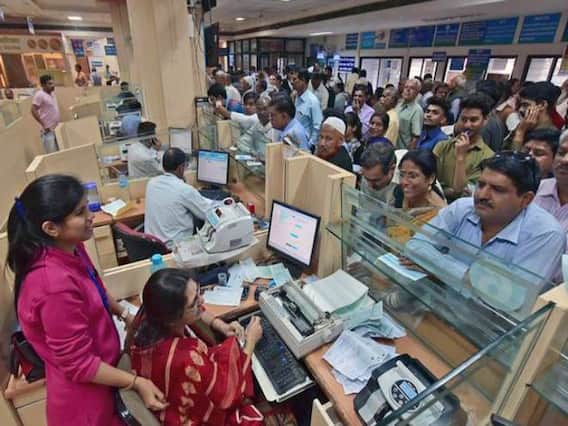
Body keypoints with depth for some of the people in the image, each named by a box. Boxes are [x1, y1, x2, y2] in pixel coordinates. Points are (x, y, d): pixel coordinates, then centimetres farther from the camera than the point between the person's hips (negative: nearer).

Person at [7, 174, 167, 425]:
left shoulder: (70, 250, -10)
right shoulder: (55, 284, -36)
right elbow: (78, 364, -26)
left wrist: (124, 315, 7)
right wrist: (136, 383, -20)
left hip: (101, 365, 7)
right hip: (84, 390, -7)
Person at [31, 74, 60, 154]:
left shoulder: (52, 93, 10)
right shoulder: (39, 95, -14)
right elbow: (34, 111, -17)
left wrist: (58, 122, 15)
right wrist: (44, 125, -17)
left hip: (56, 128, 8)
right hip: (48, 129, -8)